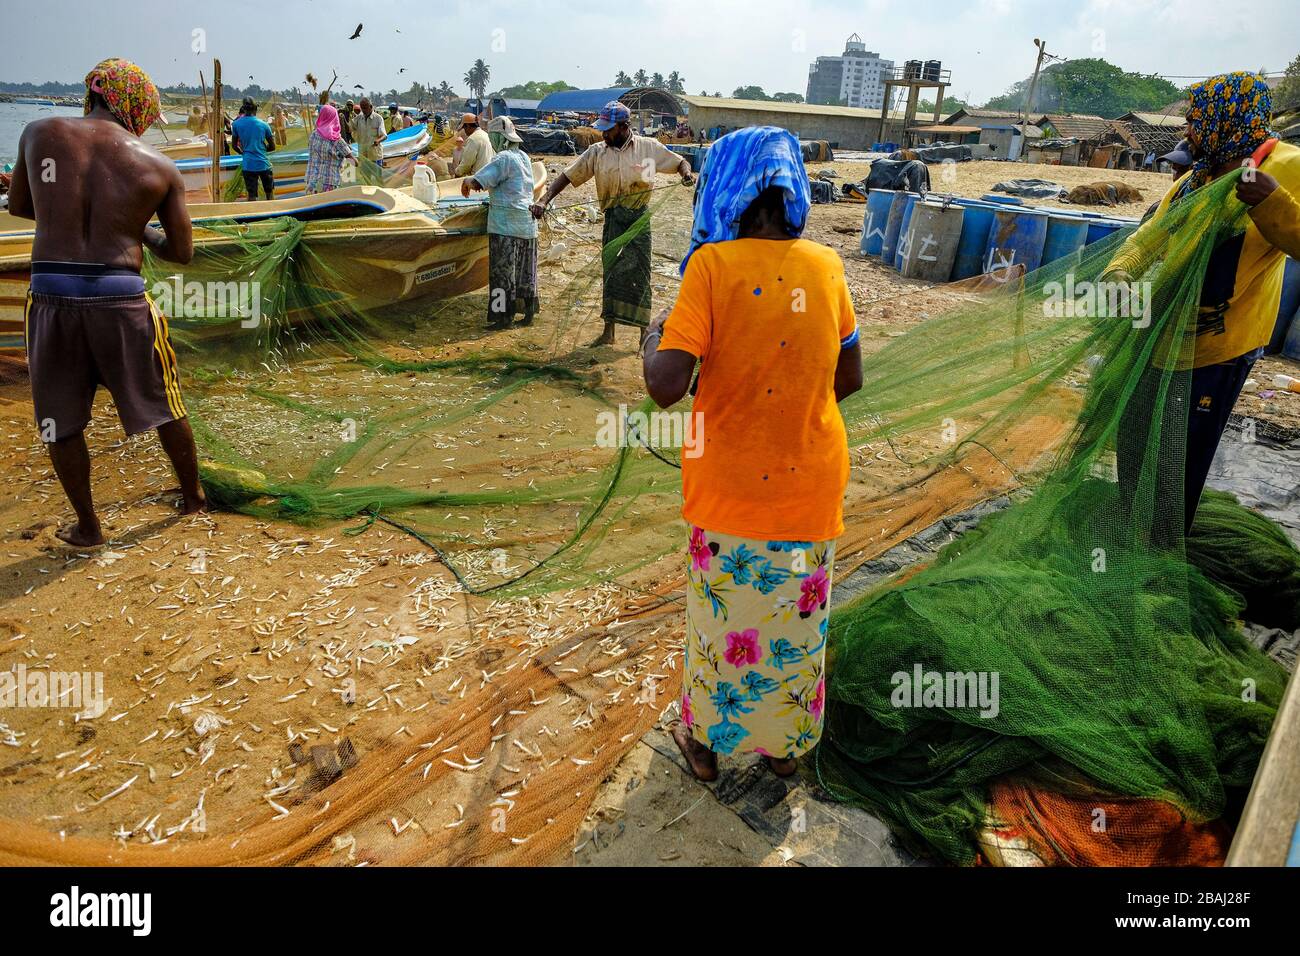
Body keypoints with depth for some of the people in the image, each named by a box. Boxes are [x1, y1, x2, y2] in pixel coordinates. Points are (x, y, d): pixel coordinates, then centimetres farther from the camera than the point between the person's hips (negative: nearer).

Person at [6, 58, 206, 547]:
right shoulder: (162, 169, 1)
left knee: (60, 418, 15)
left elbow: (18, 206, 17)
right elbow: (182, 252, 7)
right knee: (163, 404, 18)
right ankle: (192, 495, 34)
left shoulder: (41, 133, 4)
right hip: (120, 295, -1)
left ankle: (87, 527, 24)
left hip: (51, 292, 1)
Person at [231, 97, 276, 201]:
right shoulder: (263, 124, -2)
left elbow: (235, 145, 7)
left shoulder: (236, 124, 0)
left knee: (252, 196, 4)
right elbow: (272, 146, 4)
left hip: (248, 165, 1)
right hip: (264, 164, -1)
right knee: (270, 193, 15)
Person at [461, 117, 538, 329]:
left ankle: (503, 316, -1)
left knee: (502, 271, -3)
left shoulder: (503, 158, -13)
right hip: (528, 224, 8)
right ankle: (528, 313, 19)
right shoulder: (524, 157, 13)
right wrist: (484, 184, 21)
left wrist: (465, 182, 3)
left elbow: (476, 182, -18)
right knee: (526, 270, 13)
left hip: (505, 225, -8)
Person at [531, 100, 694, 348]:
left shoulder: (648, 147, 2)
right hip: (613, 218, 2)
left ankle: (645, 331, 10)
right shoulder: (597, 152, 4)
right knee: (611, 272, 4)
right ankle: (608, 331, 12)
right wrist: (544, 200, -10)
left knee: (639, 273, 1)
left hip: (639, 218, -2)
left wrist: (686, 172, -11)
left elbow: (679, 161, 12)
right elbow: (568, 176, 2)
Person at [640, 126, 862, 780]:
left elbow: (665, 388, -24)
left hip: (731, 487, -3)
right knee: (798, 617, 20)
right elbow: (848, 379, 3)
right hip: (811, 483, 3)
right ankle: (785, 744, 41)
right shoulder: (826, 267, -4)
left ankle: (706, 743, 39)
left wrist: (653, 336, -3)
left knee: (722, 615, 17)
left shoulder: (712, 266, -17)